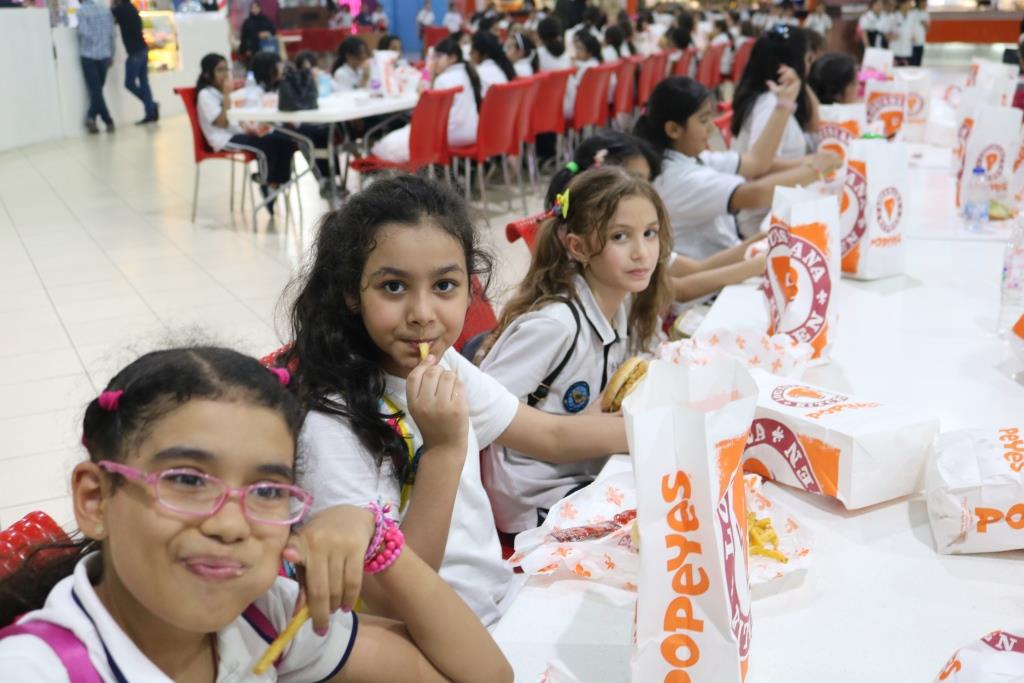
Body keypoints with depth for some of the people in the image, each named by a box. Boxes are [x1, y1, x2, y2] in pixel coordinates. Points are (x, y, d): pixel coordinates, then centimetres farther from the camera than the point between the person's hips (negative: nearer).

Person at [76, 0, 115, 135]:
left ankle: (108, 121, -3)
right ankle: (92, 117, 4)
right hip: (104, 55, 3)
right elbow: (111, 34, 5)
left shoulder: (81, 11, -7)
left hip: (88, 55, -3)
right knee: (98, 89, 12)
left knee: (95, 90, 2)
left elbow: (84, 32, -16)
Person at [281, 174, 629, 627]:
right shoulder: (332, 423, -24)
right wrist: (444, 450, -30)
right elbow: (388, 602, -23)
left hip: (504, 600, 7)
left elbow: (554, 436, 13)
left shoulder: (445, 366, -1)